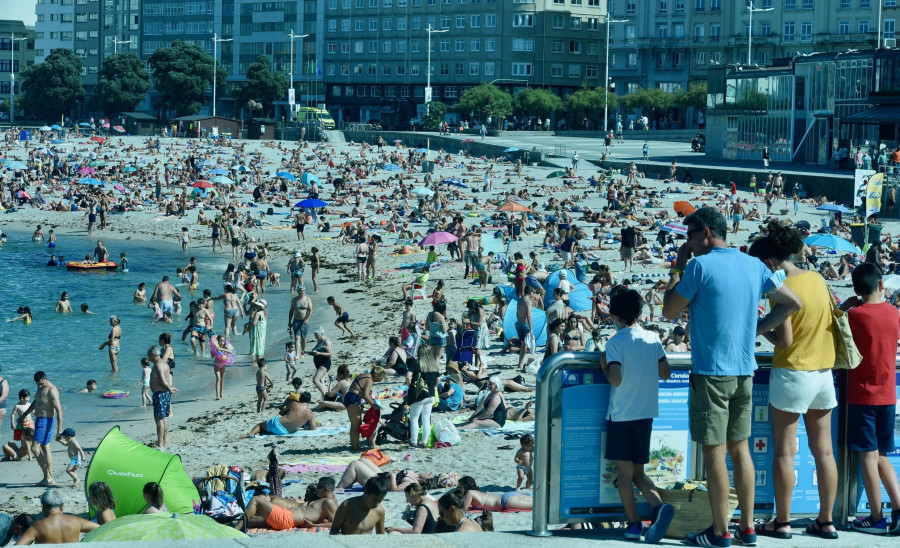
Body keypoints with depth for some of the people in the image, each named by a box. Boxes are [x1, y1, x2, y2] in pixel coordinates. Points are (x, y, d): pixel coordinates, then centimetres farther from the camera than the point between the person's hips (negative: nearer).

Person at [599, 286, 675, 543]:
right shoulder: (653, 338, 2)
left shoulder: (615, 343, -12)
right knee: (638, 472, 12)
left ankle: (633, 524, 1)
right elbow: (665, 373, 7)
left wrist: (604, 367, -2)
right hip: (646, 413, 5)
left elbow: (615, 379, -21)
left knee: (624, 472, 4)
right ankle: (659, 506, -12)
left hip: (621, 414, -5)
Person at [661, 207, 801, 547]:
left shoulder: (701, 266, -12)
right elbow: (792, 303, 11)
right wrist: (756, 330, 11)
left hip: (711, 372, -6)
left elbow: (669, 312, -4)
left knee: (714, 452, -1)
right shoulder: (754, 265, 7)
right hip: (744, 372, 6)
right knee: (740, 448, 13)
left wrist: (677, 267, 4)